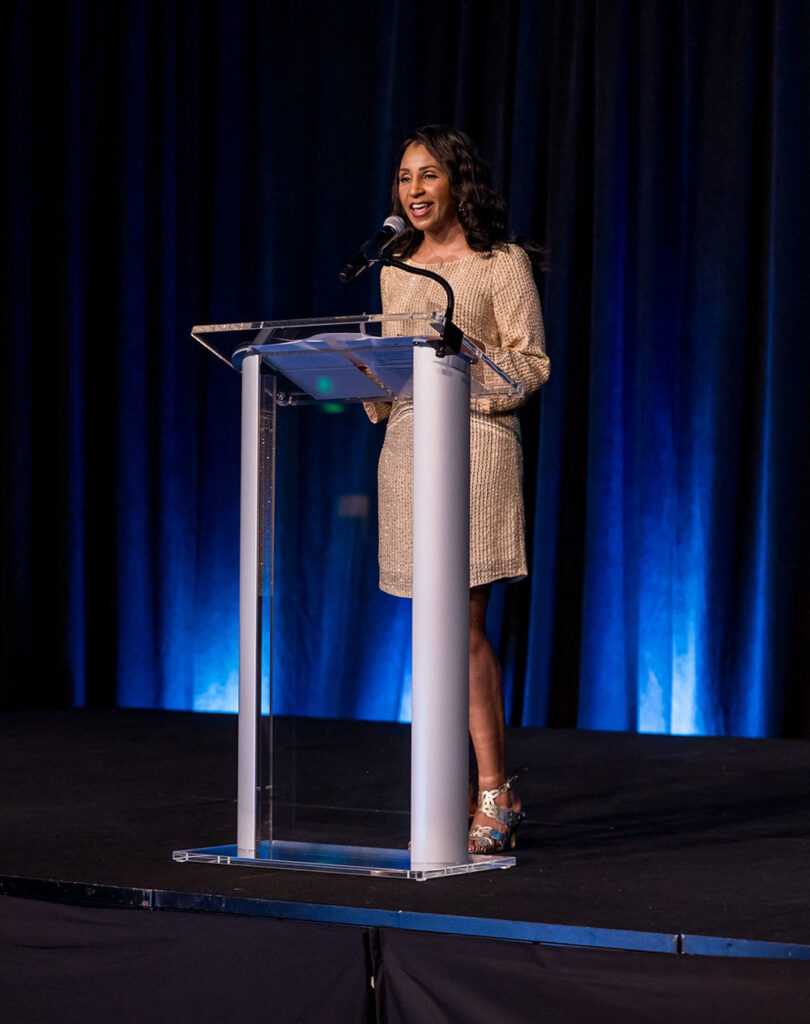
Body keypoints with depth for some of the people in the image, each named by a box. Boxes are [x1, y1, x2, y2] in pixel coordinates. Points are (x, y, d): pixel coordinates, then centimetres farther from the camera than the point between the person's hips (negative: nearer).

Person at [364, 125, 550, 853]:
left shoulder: (502, 263, -1)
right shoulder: (396, 271, 16)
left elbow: (531, 363, -5)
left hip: (474, 442, -6)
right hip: (406, 444, 6)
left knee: (462, 626, -12)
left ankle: (493, 794, -8)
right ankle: (493, 791, 12)